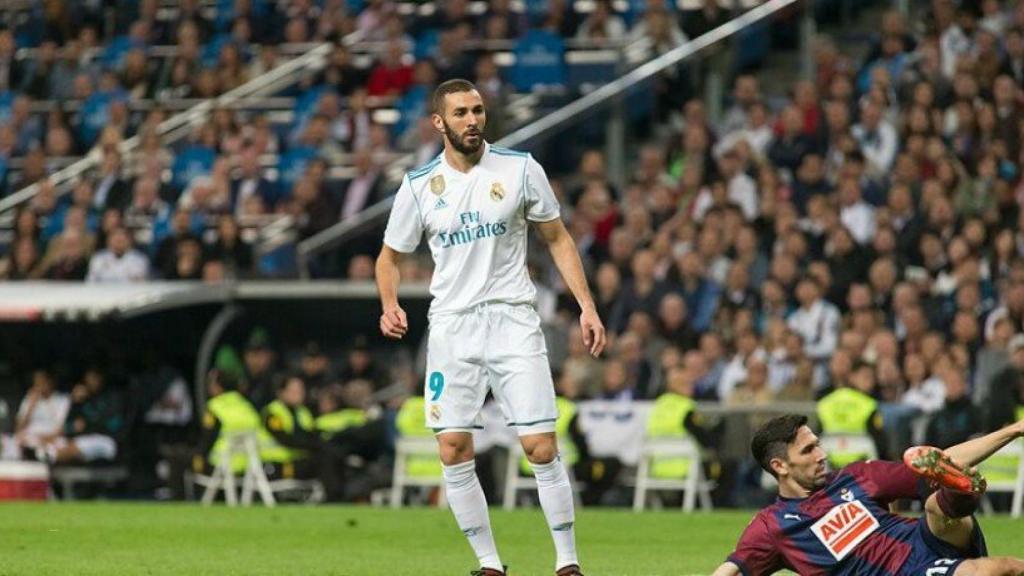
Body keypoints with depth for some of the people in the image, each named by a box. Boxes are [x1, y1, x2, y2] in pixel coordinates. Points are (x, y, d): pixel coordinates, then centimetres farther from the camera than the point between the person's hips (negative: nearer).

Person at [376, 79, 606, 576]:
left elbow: (557, 238, 9)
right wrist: (390, 306, -8)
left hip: (513, 319, -1)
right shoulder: (419, 185, 1)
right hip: (452, 325, 2)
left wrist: (586, 306, 0)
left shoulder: (520, 169, -1)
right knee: (453, 452, -4)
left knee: (541, 447, -9)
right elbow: (390, 256, 12)